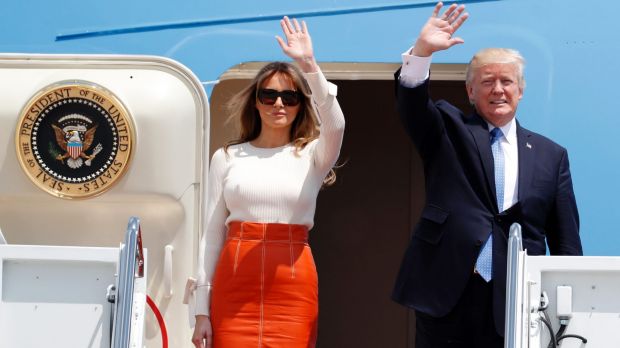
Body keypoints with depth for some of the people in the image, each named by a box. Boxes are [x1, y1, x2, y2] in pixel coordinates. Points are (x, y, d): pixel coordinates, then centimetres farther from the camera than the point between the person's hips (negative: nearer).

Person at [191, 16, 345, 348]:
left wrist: (309, 64, -26)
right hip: (233, 286, 1)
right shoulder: (226, 158, 9)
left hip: (293, 288, -1)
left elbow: (335, 125, -18)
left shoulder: (311, 156, 6)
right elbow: (211, 235, 7)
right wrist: (202, 311, 2)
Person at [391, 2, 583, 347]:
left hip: (516, 301, 1)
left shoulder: (551, 155, 12)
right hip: (445, 293, -1)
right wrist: (422, 50, -29)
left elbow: (565, 241, 10)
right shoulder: (449, 131, 9)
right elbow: (411, 103, -11)